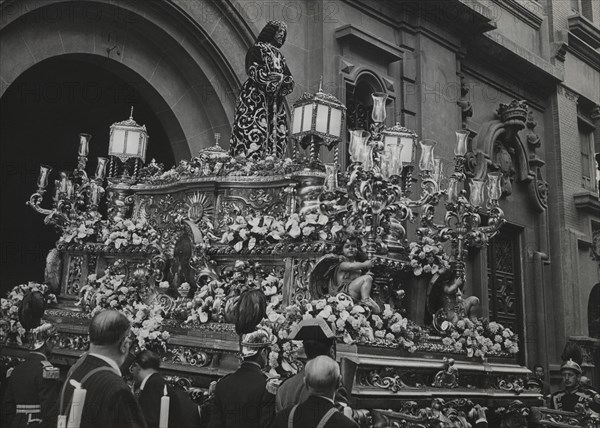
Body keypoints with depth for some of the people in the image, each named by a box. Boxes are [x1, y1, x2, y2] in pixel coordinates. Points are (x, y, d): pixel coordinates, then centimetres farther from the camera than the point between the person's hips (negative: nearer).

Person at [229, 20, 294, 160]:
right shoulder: (257, 49, 5)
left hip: (275, 101, 7)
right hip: (257, 99, -7)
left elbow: (289, 78, 14)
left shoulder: (279, 55, 24)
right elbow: (253, 70, -11)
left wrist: (284, 80, -8)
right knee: (255, 134, -17)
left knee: (276, 135, -3)